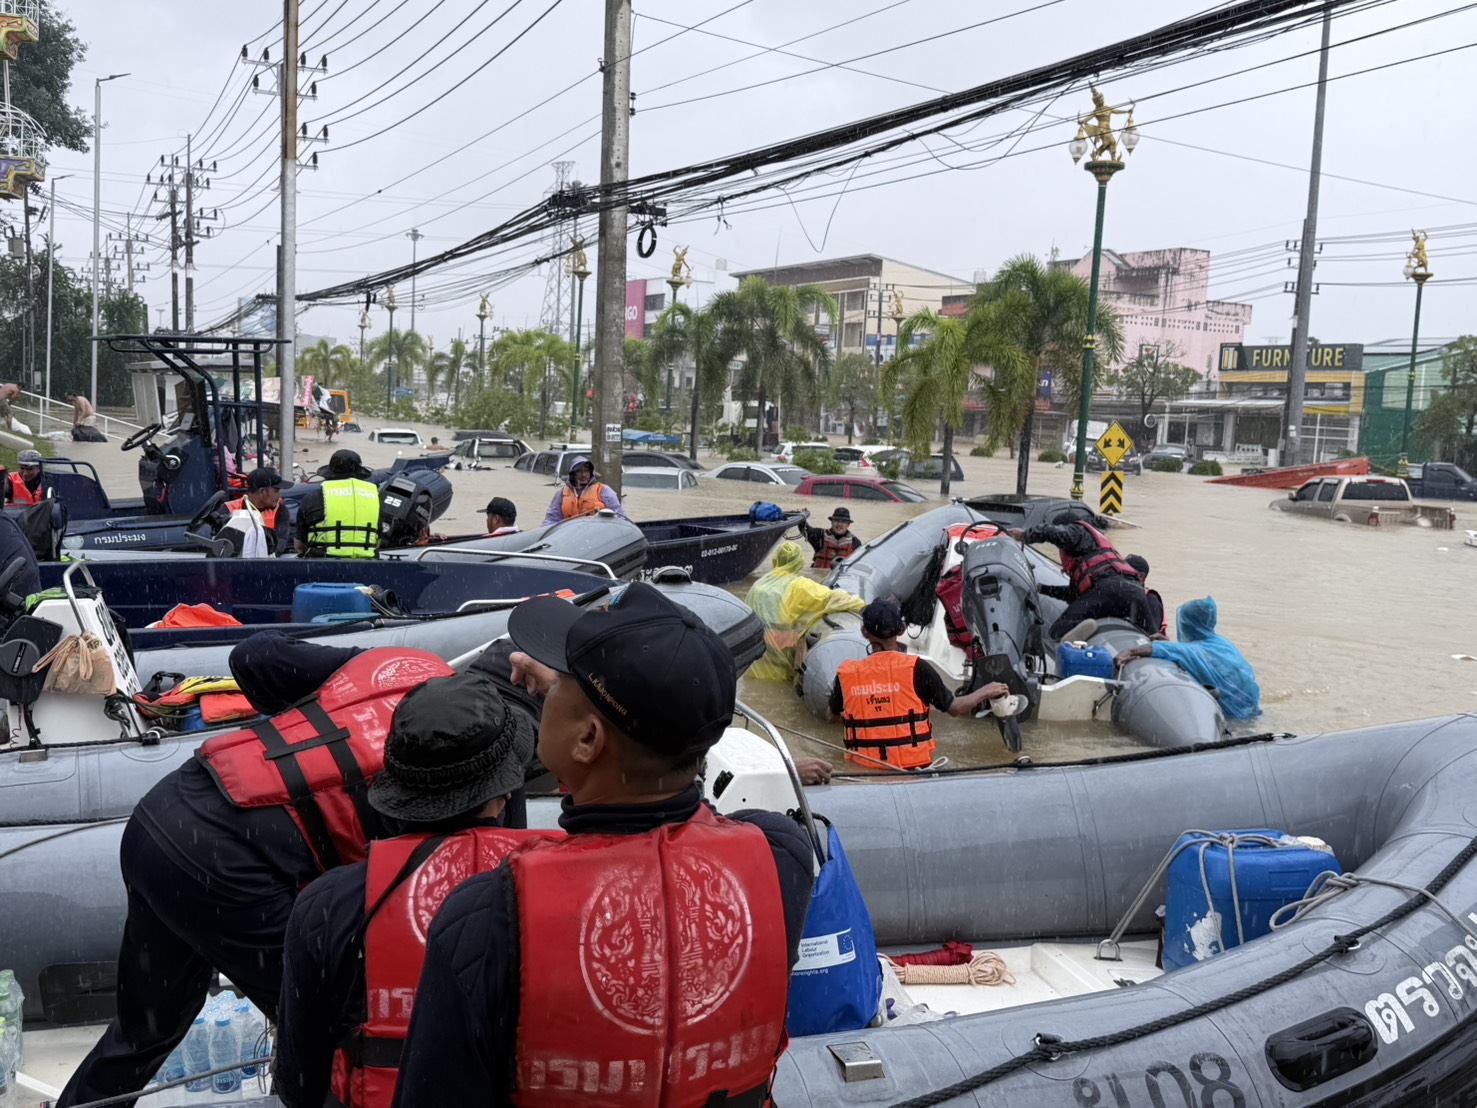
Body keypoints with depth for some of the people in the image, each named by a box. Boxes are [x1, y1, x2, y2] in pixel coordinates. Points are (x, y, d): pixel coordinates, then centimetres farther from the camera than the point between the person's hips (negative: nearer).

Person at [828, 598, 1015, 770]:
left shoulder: (846, 674, -4)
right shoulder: (916, 668, -9)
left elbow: (833, 715, 13)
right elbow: (954, 707, 1)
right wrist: (986, 692, 18)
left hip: (863, 766, 2)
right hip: (912, 764, -2)